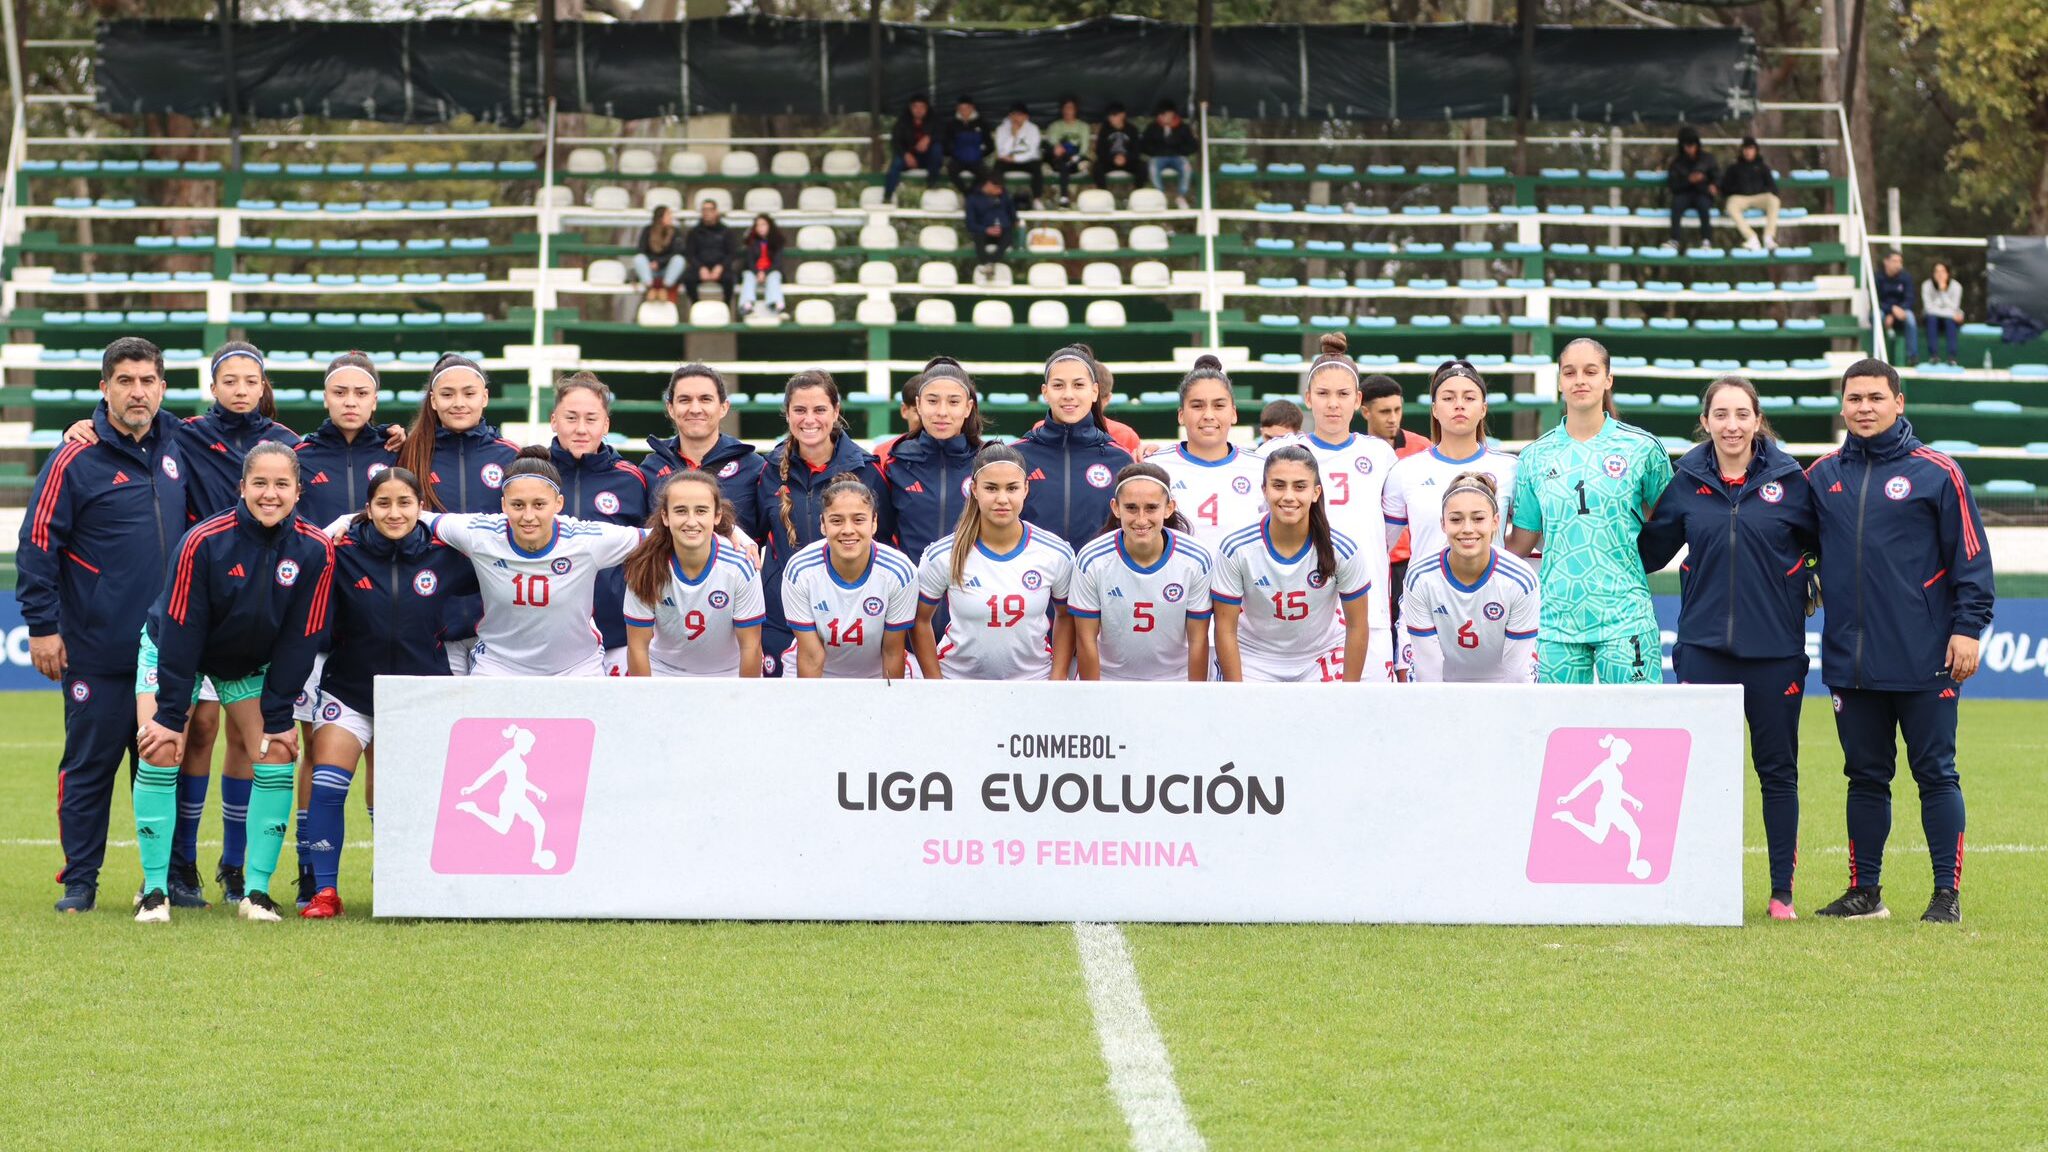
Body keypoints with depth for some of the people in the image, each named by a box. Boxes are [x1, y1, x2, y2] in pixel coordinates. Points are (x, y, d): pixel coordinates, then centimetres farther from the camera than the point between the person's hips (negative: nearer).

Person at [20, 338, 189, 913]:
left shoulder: (180, 448, 6)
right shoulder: (76, 460, -8)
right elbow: (37, 544, -6)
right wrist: (42, 626, -9)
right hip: (97, 650, -4)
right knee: (89, 764, 1)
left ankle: (176, 873, 15)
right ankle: (80, 881, 9)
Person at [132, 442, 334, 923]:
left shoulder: (316, 552, -22)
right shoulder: (204, 542, -30)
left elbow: (299, 640, -14)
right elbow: (180, 632, -24)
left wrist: (277, 718, -12)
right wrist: (170, 716, -22)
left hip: (253, 663, 3)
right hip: (172, 650, -3)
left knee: (277, 759, -9)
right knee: (160, 753, -16)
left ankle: (256, 891, -1)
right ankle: (154, 890, -8)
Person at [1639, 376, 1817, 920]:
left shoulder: (1789, 480, -1)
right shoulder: (1687, 482, 3)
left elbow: (1825, 545, 9)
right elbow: (1648, 551, 13)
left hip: (1775, 647, -1)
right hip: (1704, 645, 1)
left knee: (1778, 770, 5)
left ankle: (1782, 892, 11)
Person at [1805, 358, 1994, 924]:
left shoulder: (1936, 473, -2)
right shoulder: (1822, 477, 10)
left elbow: (1971, 557, -2)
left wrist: (1968, 627, -8)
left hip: (1924, 661, -4)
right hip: (1850, 659, 4)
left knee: (1935, 773, 0)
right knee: (1865, 776, 10)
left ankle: (1947, 893, 4)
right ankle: (1865, 891, 17)